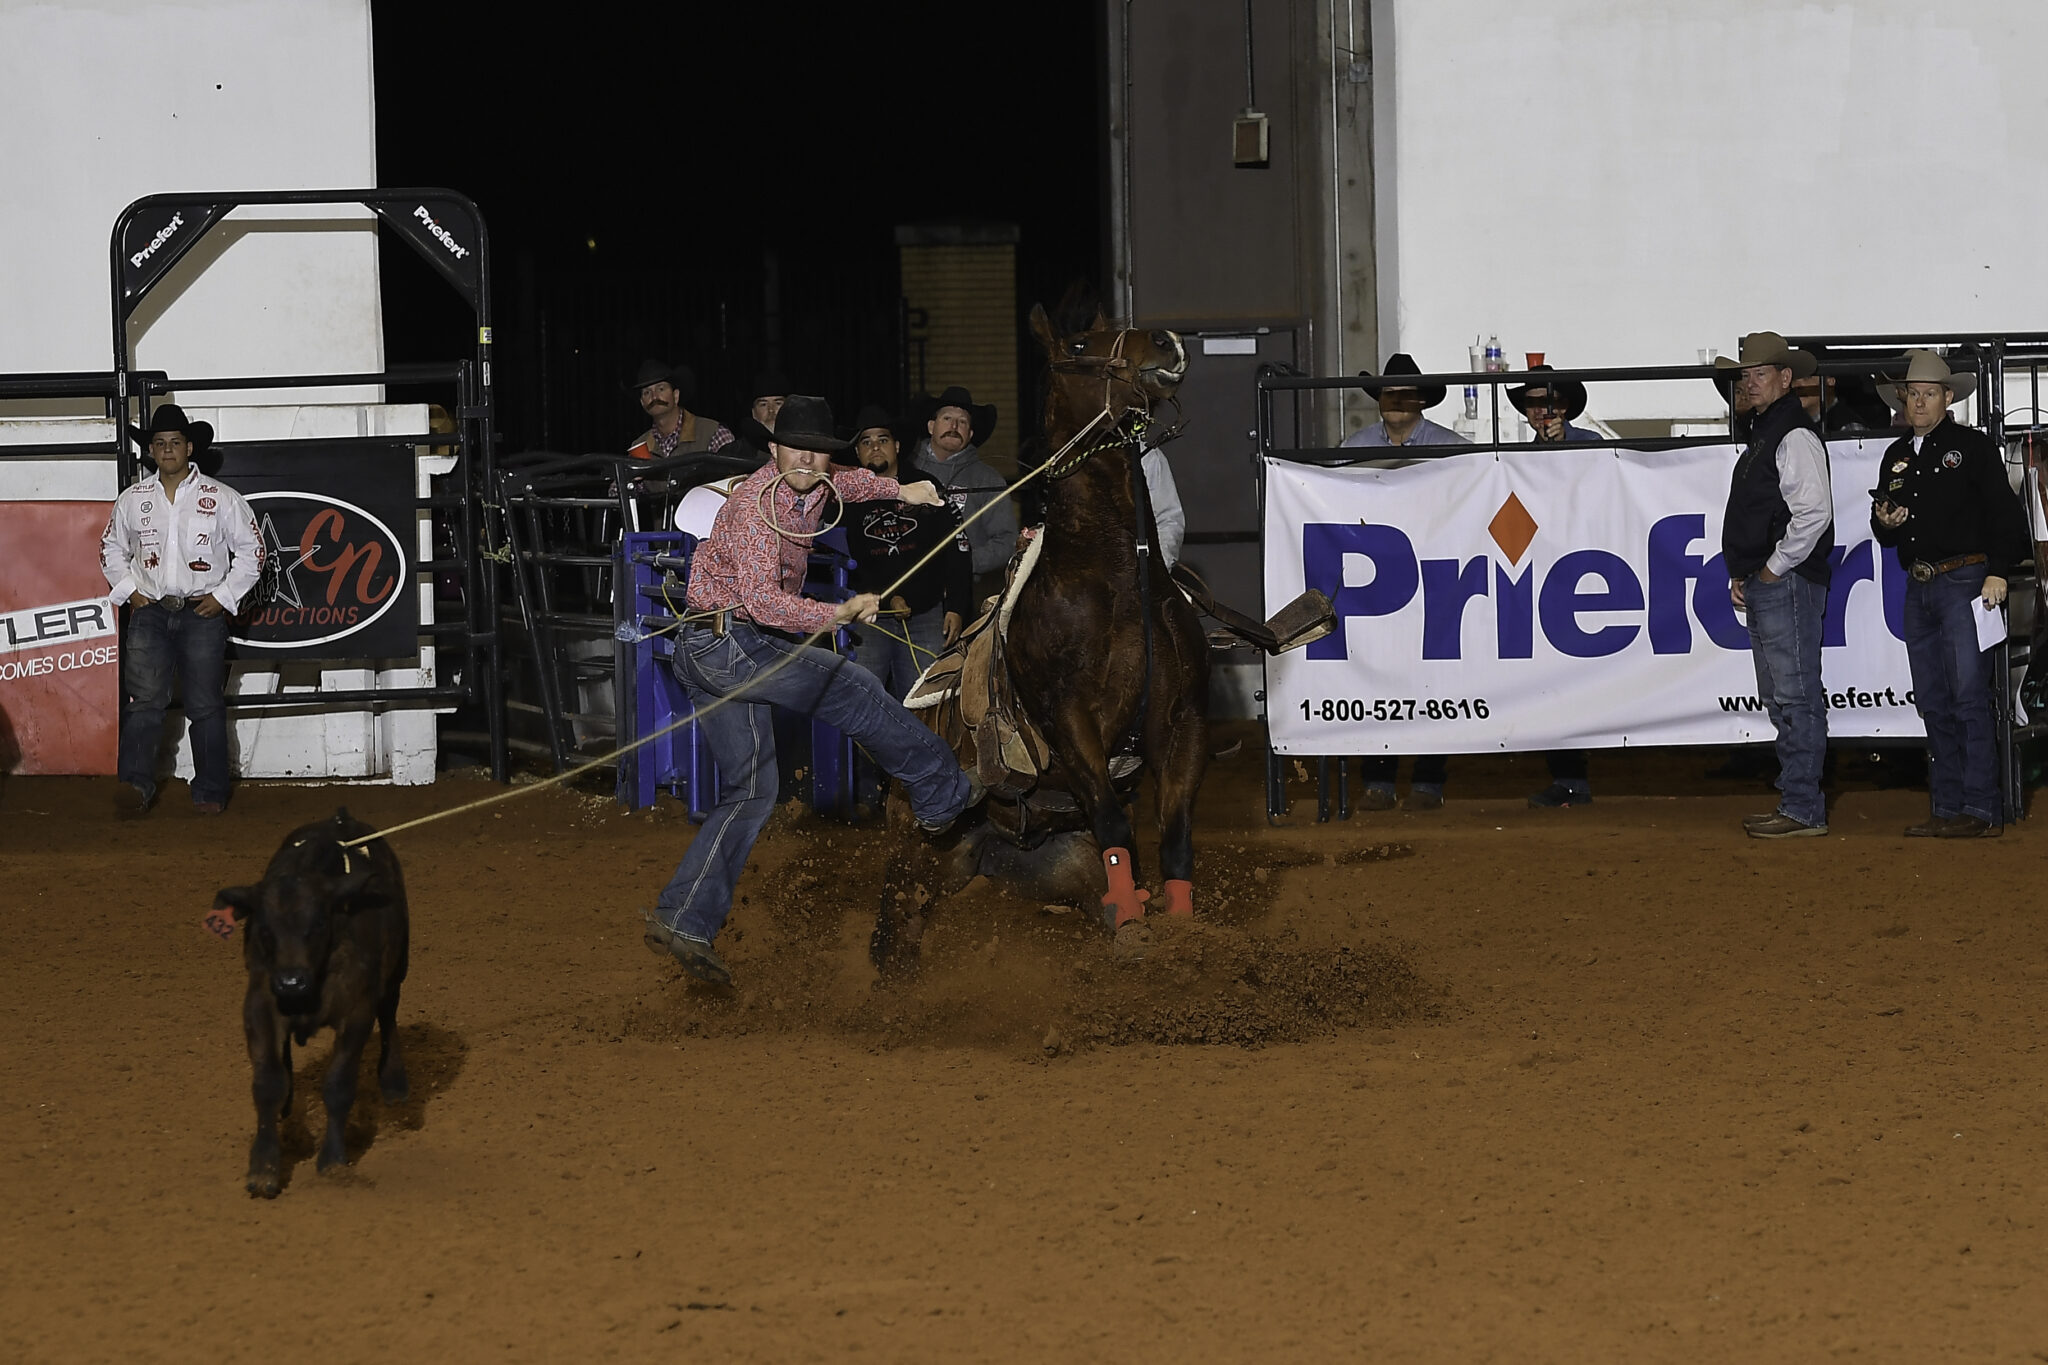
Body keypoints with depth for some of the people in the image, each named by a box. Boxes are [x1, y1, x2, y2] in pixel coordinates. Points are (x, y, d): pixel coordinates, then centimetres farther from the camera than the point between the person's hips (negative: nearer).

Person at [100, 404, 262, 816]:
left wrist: (223, 597, -3)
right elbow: (111, 548, 21)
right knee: (144, 701, -11)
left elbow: (251, 551, 6)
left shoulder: (221, 499, 1)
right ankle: (136, 784, -18)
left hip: (202, 613, -1)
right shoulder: (132, 500, 9)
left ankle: (209, 792, 5)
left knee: (206, 706, 0)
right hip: (150, 612, 1)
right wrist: (129, 590, 7)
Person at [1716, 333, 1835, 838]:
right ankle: (1796, 802, 15)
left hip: (1788, 586, -11)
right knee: (1780, 700, 11)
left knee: (1796, 697, -10)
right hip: (1763, 587, 11)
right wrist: (1742, 575, 17)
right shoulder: (1762, 435, 19)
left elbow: (1813, 513, -22)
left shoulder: (1795, 437, -12)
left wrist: (1772, 571, -15)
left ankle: (1803, 810, -11)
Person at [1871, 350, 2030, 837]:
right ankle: (1947, 807, 9)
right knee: (1933, 702, 6)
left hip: (1964, 582, -6)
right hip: (1919, 589, 7)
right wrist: (1884, 521, 2)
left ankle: (1981, 809, -12)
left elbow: (2004, 513, -4)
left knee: (1969, 697, -11)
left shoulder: (1972, 446, 0)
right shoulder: (1897, 456, 18)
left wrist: (1998, 573, -13)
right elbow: (1887, 534, 25)